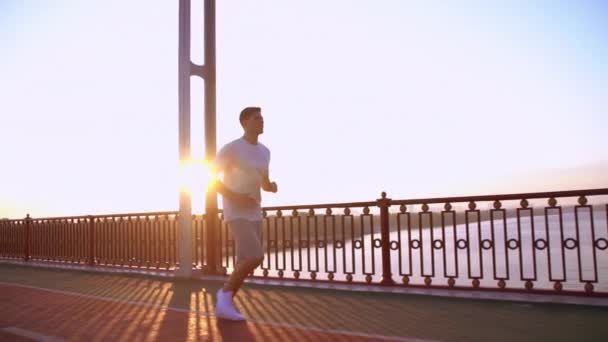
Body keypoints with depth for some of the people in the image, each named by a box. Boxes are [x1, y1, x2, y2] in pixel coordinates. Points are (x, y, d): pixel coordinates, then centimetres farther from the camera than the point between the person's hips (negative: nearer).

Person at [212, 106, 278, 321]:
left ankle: (223, 306, 20)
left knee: (245, 263, 6)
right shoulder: (230, 148, -11)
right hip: (235, 213, -7)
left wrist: (273, 187, -6)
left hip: (254, 214, 8)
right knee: (255, 257, -20)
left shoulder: (264, 151, 11)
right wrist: (235, 197, -19)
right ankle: (225, 290, 2)